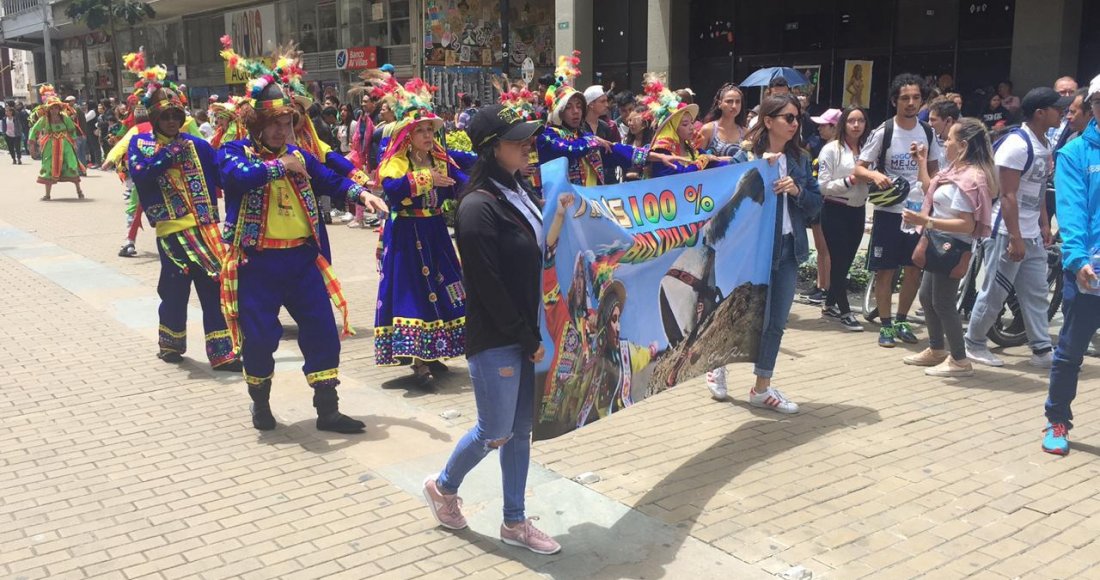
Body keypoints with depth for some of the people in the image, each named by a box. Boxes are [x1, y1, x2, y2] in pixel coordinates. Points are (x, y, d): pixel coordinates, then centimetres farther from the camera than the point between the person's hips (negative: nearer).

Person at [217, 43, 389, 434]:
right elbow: (239, 174, -26)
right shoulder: (235, 152, -4)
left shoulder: (298, 155, 12)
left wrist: (360, 193, -8)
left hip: (302, 258, 5)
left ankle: (327, 410, 15)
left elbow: (330, 182, 11)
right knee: (260, 335, 2)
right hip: (258, 262, -4)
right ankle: (260, 403, 28)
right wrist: (279, 165, -18)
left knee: (322, 328, 4)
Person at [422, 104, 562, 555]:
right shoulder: (478, 206, -18)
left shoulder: (519, 192, 8)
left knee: (521, 430, 13)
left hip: (527, 335, 8)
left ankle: (515, 522, 27)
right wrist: (527, 337, -15)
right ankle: (444, 487, 33)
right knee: (495, 432, 6)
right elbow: (488, 285, -19)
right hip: (495, 340, -8)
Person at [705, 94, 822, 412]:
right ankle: (718, 364, 26)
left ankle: (762, 388, 21)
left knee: (776, 322, 9)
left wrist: (797, 191, -11)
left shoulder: (801, 159, 8)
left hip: (789, 248, 5)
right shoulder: (747, 157, -7)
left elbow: (816, 204, 8)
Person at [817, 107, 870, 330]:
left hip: (858, 211, 6)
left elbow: (869, 180, 18)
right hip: (835, 211, -6)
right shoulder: (831, 149, -8)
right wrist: (850, 180, -19)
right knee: (839, 260, -2)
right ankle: (844, 311, 6)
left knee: (846, 261, 12)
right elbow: (823, 186, -12)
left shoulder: (867, 150, 7)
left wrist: (869, 179, -3)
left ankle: (830, 304, 25)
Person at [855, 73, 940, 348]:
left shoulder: (927, 133, 6)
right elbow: (859, 169, -6)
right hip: (889, 211, -4)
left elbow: (934, 170, 17)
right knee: (885, 270, 1)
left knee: (915, 268, 8)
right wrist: (875, 175, -27)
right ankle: (885, 325, 13)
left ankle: (901, 321, 23)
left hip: (919, 209, 4)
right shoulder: (883, 132, -7)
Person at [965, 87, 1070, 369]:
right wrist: (1015, 238, -22)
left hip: (1032, 235, 9)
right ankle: (974, 344, 16)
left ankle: (1042, 350, 14)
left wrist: (1044, 224, 14)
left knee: (1036, 293, 9)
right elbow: (1008, 195, -21)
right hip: (1007, 232, -9)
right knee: (995, 292, 1)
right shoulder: (1017, 144, -17)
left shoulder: (1045, 144, 10)